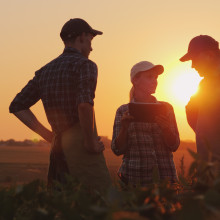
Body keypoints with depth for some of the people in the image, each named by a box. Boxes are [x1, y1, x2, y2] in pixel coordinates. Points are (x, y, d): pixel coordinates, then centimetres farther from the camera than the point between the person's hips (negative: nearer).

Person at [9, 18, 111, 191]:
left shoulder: (45, 71, 17)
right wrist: (90, 143, -12)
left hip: (58, 148, 8)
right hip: (79, 144, -7)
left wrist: (49, 135, 14)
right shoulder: (85, 65, -6)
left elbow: (17, 107, 18)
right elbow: (84, 105, -24)